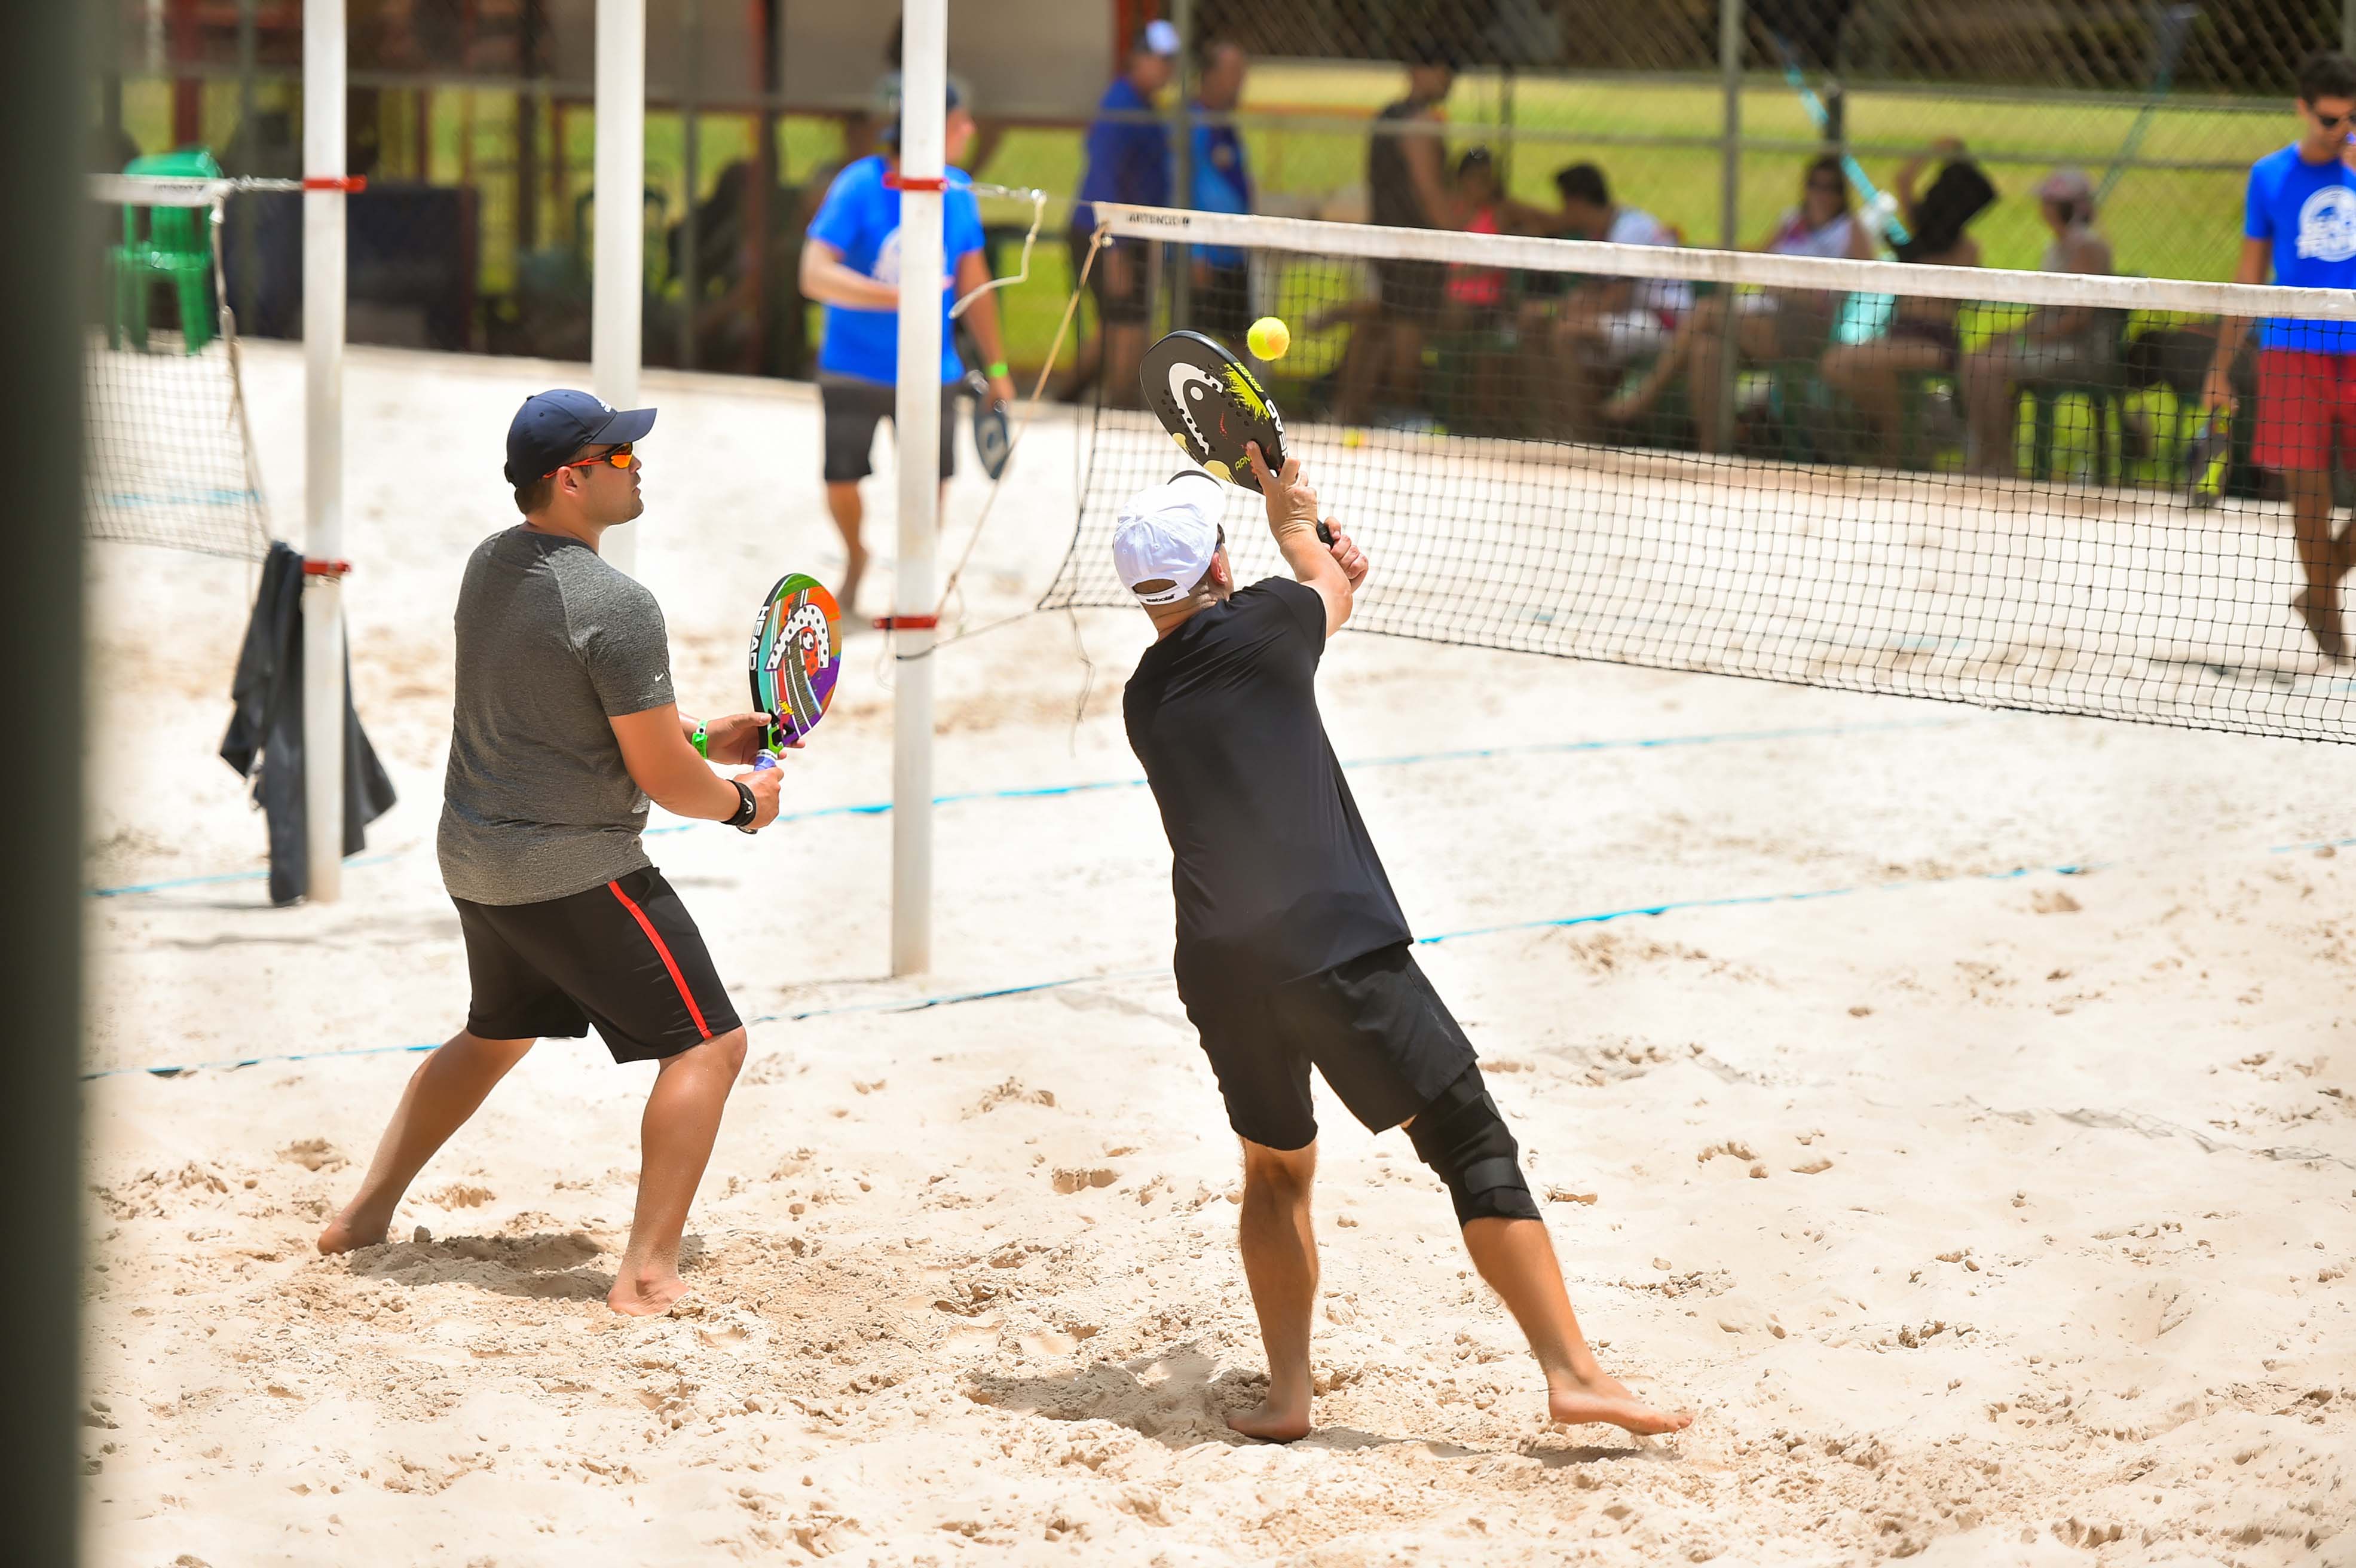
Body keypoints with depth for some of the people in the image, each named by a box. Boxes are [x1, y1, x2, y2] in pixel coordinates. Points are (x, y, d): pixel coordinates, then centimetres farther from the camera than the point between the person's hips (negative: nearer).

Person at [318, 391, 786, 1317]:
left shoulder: (489, 567, 6)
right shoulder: (616, 607, -21)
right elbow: (662, 778, -19)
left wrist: (704, 738, 15)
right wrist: (741, 802, 2)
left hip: (473, 857, 9)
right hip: (575, 872, -9)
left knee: (495, 1034, 31)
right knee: (707, 1044, -2)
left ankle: (366, 1214, 34)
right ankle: (649, 1274, -10)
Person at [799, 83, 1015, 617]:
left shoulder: (958, 192, -4)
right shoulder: (859, 187, -18)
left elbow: (974, 283, 8)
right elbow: (815, 276, -25)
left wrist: (997, 366, 10)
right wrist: (898, 297, -37)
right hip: (854, 368, -3)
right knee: (842, 479, 4)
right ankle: (855, 558, 37)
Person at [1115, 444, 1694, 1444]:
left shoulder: (1144, 699, 15)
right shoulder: (1261, 624, 0)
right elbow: (1329, 589, 25)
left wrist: (1323, 570, 47)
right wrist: (1293, 524, 45)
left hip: (1221, 976, 5)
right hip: (1336, 948, -5)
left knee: (1276, 1173, 22)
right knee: (1473, 1145, -3)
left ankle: (1287, 1392, 13)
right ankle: (1572, 1372, -10)